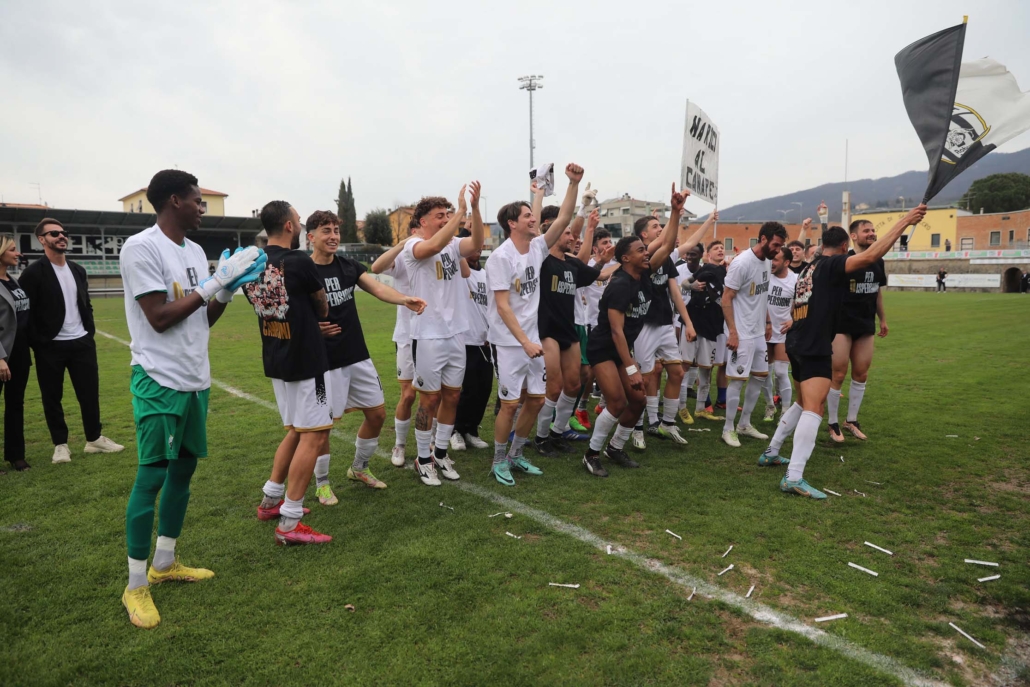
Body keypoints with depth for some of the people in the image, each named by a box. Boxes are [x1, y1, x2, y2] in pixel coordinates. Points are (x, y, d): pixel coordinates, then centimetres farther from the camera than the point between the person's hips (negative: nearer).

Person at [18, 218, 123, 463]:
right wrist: (37, 343, -12)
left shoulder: (77, 269, 11)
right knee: (52, 398, 7)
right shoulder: (33, 272, -8)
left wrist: (90, 331, 8)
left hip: (82, 343, 5)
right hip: (51, 347, -5)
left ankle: (94, 439, 20)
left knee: (90, 393, 8)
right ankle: (60, 444, 19)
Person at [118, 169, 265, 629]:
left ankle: (164, 563, 30)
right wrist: (215, 283, -15)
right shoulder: (141, 248, -13)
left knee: (184, 468, 14)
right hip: (159, 382, -8)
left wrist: (229, 288, -1)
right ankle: (136, 585, 11)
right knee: (151, 477, -3)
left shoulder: (195, 251, 11)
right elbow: (160, 318, -18)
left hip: (195, 380, 8)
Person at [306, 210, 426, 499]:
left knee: (377, 413, 12)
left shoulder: (349, 266, 5)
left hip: (359, 357, 6)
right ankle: (322, 483, 24)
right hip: (325, 362, -6)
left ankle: (359, 468, 34)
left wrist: (404, 299, -28)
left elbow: (378, 288, -9)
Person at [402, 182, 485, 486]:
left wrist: (475, 208, -26)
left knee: (452, 396, 13)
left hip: (455, 333, 6)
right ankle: (423, 459, 19)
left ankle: (440, 452, 29)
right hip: (428, 336, -6)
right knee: (430, 399, 3)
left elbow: (477, 244, -14)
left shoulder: (454, 244, 7)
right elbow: (435, 246, -32)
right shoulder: (413, 246, -9)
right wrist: (461, 211, -30)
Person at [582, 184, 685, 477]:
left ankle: (615, 448, 23)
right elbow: (616, 331, -26)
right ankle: (592, 454, 1)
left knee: (638, 400, 6)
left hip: (623, 349, 9)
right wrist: (632, 369, -26)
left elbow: (667, 245, 2)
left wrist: (676, 211, -9)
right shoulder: (620, 285, -24)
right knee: (617, 401, -16)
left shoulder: (644, 275, -2)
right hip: (602, 349, -8)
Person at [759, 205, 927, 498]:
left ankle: (771, 453, 28)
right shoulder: (831, 265, -8)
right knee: (814, 409, -14)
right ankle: (794, 477, -21)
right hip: (815, 348, -9)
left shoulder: (809, 268, 17)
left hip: (798, 345, 9)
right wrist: (904, 222, -20)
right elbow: (870, 256, -24)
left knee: (803, 403, 23)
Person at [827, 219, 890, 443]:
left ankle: (851, 420, 25)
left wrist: (882, 319, 21)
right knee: (838, 375, -1)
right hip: (842, 324, -6)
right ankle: (832, 424, 12)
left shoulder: (878, 262, 7)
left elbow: (878, 292, 19)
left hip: (866, 325, 6)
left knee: (861, 375, 11)